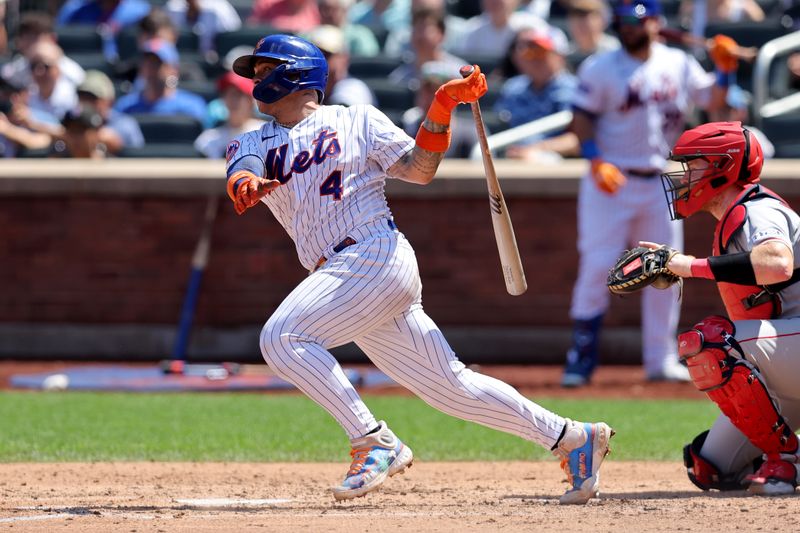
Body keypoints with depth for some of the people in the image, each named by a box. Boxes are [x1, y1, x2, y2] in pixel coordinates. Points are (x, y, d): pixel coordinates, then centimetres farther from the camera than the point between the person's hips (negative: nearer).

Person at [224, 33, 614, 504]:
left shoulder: (357, 121, 7)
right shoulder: (254, 143, 18)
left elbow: (418, 169, 2)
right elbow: (242, 169, -5)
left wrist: (442, 109, -10)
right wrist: (244, 183, -29)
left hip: (376, 255, -6)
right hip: (341, 277, 6)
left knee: (281, 337, -23)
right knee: (451, 385, 5)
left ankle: (376, 444, -21)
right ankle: (572, 438, 13)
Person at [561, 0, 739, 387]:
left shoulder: (679, 65, 8)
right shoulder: (600, 68, -4)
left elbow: (713, 102, 11)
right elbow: (581, 119, -7)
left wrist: (725, 70, -6)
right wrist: (597, 161, -21)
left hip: (660, 182, 4)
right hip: (611, 181, -4)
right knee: (598, 267, -10)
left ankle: (660, 359, 13)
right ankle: (581, 357, -3)